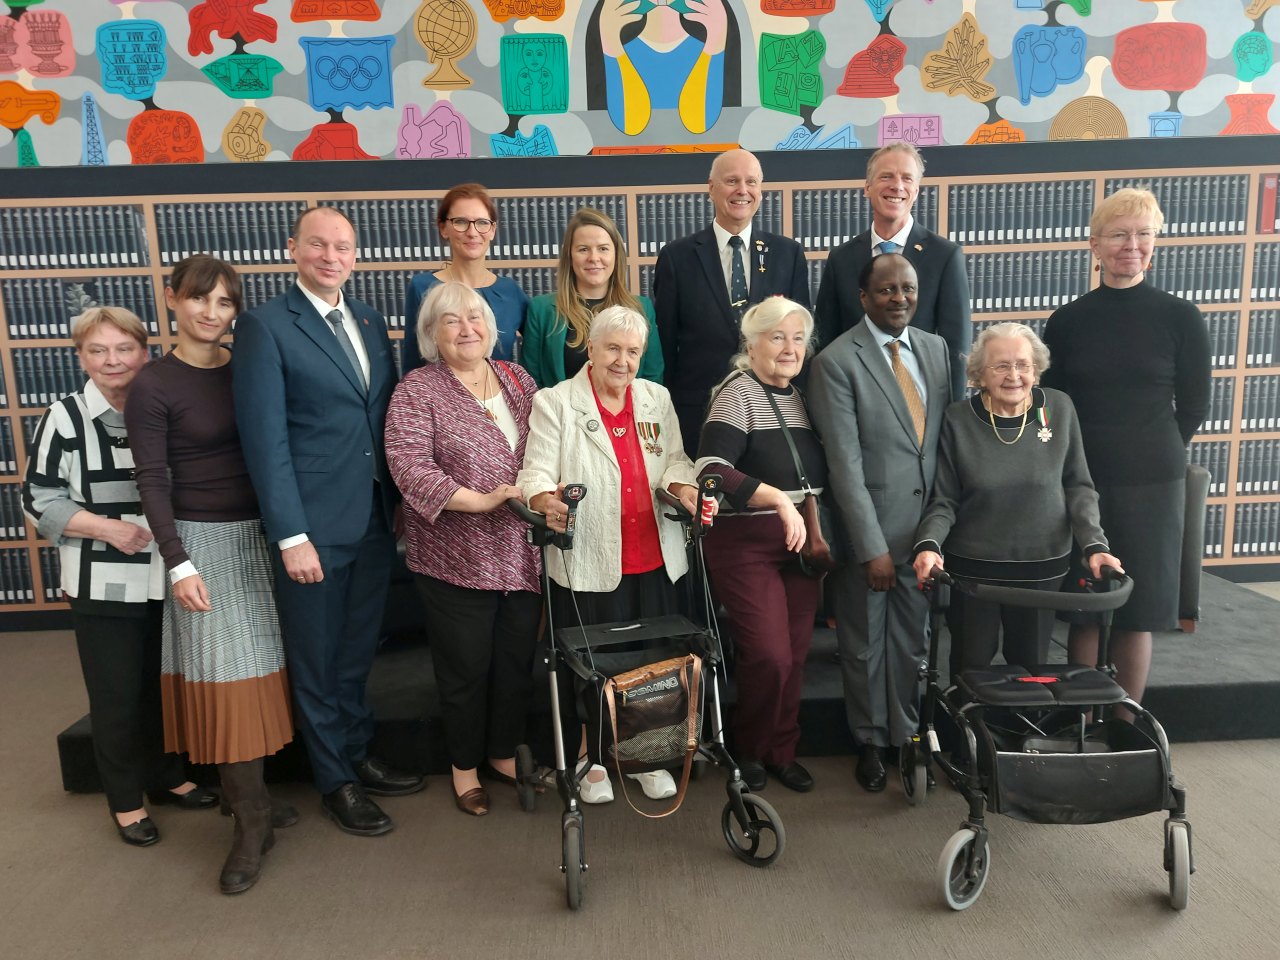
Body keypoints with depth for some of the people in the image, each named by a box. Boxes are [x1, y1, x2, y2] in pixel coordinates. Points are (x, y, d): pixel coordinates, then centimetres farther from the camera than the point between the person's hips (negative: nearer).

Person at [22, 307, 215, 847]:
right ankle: (125, 801, 25)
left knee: (165, 686, 17)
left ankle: (166, 777, 36)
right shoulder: (65, 418, -9)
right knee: (117, 697, 7)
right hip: (103, 586, -3)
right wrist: (108, 527, -19)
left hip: (166, 580, 4)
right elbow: (39, 500, -7)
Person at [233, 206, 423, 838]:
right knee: (317, 662, 11)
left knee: (357, 652, 19)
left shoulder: (371, 322, 10)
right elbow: (265, 439, -13)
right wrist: (292, 536, -16)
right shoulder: (264, 326, -8)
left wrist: (401, 501, 9)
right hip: (312, 525, -5)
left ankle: (357, 756, 38)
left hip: (376, 520, 5)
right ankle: (335, 781, 29)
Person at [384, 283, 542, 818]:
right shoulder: (417, 391, -6)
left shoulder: (517, 379, 10)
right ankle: (465, 766, 30)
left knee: (518, 661, 15)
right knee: (465, 668, 9)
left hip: (521, 556, 5)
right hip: (457, 559, -4)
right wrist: (480, 501, -22)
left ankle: (504, 753, 36)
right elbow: (409, 466, -16)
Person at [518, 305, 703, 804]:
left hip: (654, 560, 4)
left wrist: (680, 483, -11)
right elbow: (536, 473, -7)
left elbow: (675, 459, 12)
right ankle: (593, 758, 27)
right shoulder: (554, 402, 0)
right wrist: (546, 500, -28)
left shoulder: (657, 399, 13)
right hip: (588, 562, -3)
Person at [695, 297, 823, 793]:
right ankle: (749, 750, 20)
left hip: (800, 542, 6)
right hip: (746, 545, -6)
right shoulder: (739, 391, -11)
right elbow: (711, 469, -25)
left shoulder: (801, 396, 10)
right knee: (769, 656, -6)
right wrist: (779, 499, -30)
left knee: (794, 656, 10)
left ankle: (782, 750, 29)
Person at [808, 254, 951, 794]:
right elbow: (845, 462, -16)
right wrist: (872, 546, -17)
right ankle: (870, 742, 33)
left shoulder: (936, 349, 7)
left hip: (924, 527, 4)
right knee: (864, 644, 13)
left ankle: (906, 734, 35)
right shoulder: (836, 362, -11)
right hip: (867, 530, -4)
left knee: (914, 639, 15)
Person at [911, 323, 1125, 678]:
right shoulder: (958, 420, -7)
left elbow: (1078, 486, 4)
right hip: (972, 568, -1)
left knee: (1031, 665, 14)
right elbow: (944, 499, -3)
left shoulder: (1060, 408, -3)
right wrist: (929, 544, -20)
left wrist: (1095, 544, -8)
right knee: (970, 668, 11)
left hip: (1042, 567, 1)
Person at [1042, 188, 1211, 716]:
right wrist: (1087, 455, 7)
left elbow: (1193, 407, 4)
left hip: (1151, 484, 0)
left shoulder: (1181, 317, -2)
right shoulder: (1066, 321, 1)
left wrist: (1148, 455, 9)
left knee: (1137, 611, 7)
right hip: (1080, 481, 1)